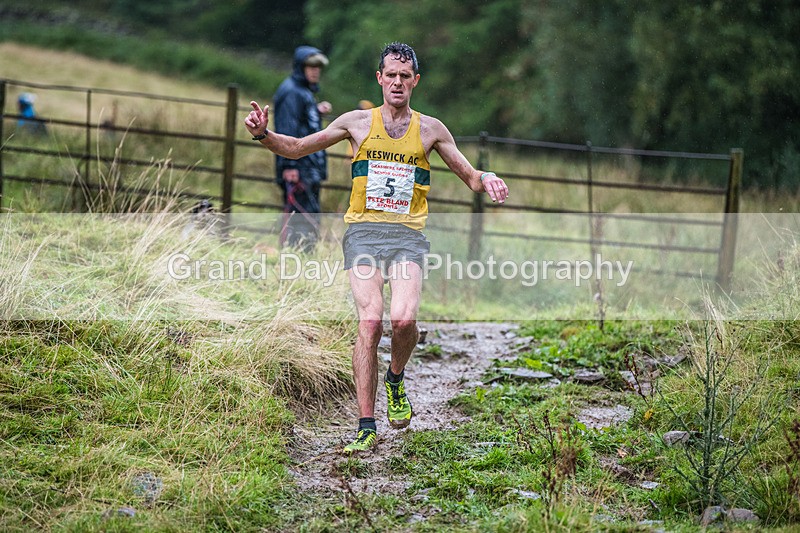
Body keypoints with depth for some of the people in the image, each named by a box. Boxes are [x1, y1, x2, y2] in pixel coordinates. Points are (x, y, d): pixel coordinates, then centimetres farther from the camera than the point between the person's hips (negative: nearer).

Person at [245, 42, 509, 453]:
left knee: (403, 319, -22)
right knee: (370, 321, -17)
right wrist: (264, 135, -5)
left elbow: (469, 175, 18)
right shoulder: (358, 122, 10)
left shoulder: (430, 129, 12)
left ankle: (395, 380, 12)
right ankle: (366, 427, -11)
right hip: (363, 232, 0)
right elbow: (297, 148, 14)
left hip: (407, 235, 0)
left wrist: (486, 180, -5)